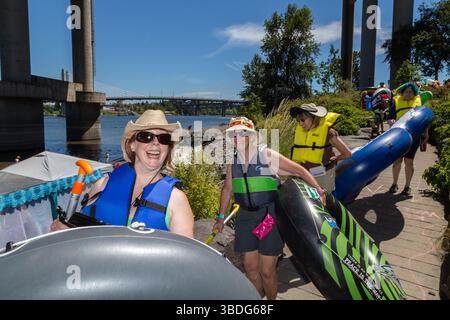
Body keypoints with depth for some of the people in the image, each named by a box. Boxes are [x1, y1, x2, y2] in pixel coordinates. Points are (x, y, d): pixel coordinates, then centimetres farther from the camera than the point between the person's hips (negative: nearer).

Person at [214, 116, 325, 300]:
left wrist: (317, 189, -17)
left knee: (267, 270, 0)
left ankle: (271, 298, 28)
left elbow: (299, 170, -6)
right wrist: (221, 217, 19)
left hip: (270, 215, -4)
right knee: (250, 266, 10)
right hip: (246, 216, 4)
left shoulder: (267, 155, -9)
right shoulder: (233, 160, 5)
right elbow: (228, 189, 16)